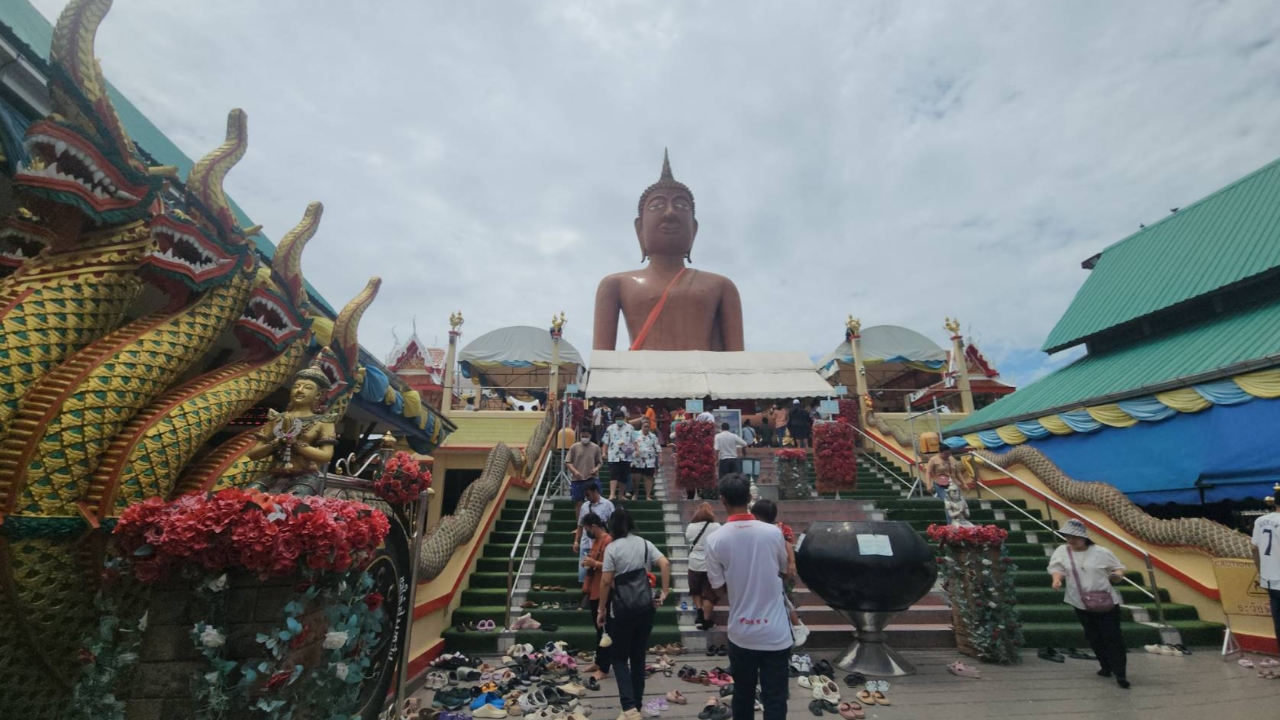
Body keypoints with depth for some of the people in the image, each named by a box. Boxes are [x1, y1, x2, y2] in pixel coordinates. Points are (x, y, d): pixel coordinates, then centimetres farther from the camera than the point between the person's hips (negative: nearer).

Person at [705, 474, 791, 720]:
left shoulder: (715, 540, -12)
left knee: (743, 694, 20)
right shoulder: (773, 532, -11)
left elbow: (718, 585, -3)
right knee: (775, 699, 10)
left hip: (740, 632, 1)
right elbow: (783, 570, 7)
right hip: (775, 632, 0)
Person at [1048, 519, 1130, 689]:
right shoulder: (1062, 551, -2)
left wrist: (1117, 575, -20)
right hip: (1081, 603, 3)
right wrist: (1057, 579, -21)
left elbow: (1119, 568, 1)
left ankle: (1120, 673, 5)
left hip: (1106, 601, -3)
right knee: (1093, 637, 14)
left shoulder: (1101, 552, -7)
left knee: (1112, 637, -3)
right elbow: (1057, 567, -1)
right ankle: (1106, 667, 32)